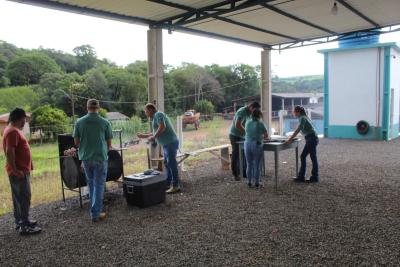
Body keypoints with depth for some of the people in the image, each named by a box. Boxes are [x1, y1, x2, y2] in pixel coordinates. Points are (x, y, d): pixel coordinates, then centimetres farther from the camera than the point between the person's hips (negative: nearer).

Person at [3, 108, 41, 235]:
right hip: (19, 172, -10)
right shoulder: (13, 131, -18)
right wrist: (15, 170, -24)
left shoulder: (13, 130, 15)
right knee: (24, 197, -6)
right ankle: (24, 226, -1)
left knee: (18, 197, 16)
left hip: (21, 170, 10)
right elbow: (9, 152, -25)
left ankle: (20, 221, 26)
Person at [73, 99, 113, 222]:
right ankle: (96, 214, 7)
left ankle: (95, 208, 31)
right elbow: (109, 143, -2)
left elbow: (76, 142, 3)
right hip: (100, 157, -3)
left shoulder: (79, 122, -2)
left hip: (85, 157, 3)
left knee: (91, 184, 19)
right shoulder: (105, 123, -7)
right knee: (99, 185, 5)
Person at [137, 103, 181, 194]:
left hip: (171, 143, -10)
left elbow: (162, 127, -23)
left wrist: (153, 137, -17)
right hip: (166, 144, 10)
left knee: (171, 163, -8)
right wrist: (144, 136, 33)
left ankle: (176, 186, -4)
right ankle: (168, 184, 21)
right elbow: (155, 133, 31)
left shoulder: (158, 114, -7)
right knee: (167, 163, 13)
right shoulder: (155, 118, 22)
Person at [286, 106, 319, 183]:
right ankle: (301, 176, 13)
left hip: (312, 139, -10)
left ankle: (315, 178, 10)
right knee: (303, 156, 10)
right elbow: (298, 130, 20)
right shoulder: (303, 117, 14)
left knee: (313, 158, 0)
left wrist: (290, 139, -20)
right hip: (310, 139, 10)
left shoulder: (302, 118, -14)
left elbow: (298, 130, -21)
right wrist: (291, 138, 18)